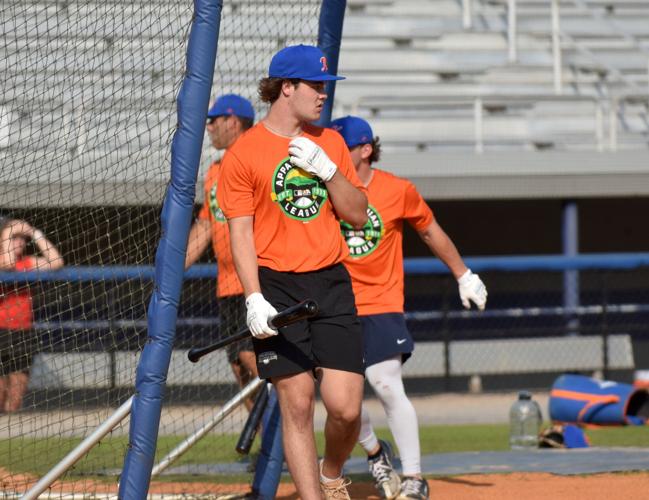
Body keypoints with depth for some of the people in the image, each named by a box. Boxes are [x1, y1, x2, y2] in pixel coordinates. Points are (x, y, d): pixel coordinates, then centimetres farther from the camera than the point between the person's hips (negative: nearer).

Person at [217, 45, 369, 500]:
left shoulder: (330, 143, 13)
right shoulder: (244, 153, -1)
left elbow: (358, 215, 11)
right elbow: (241, 233, -4)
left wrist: (325, 168, -5)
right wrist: (255, 300, -15)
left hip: (331, 283, 3)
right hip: (276, 288, -3)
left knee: (345, 407, -6)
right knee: (297, 405, -6)